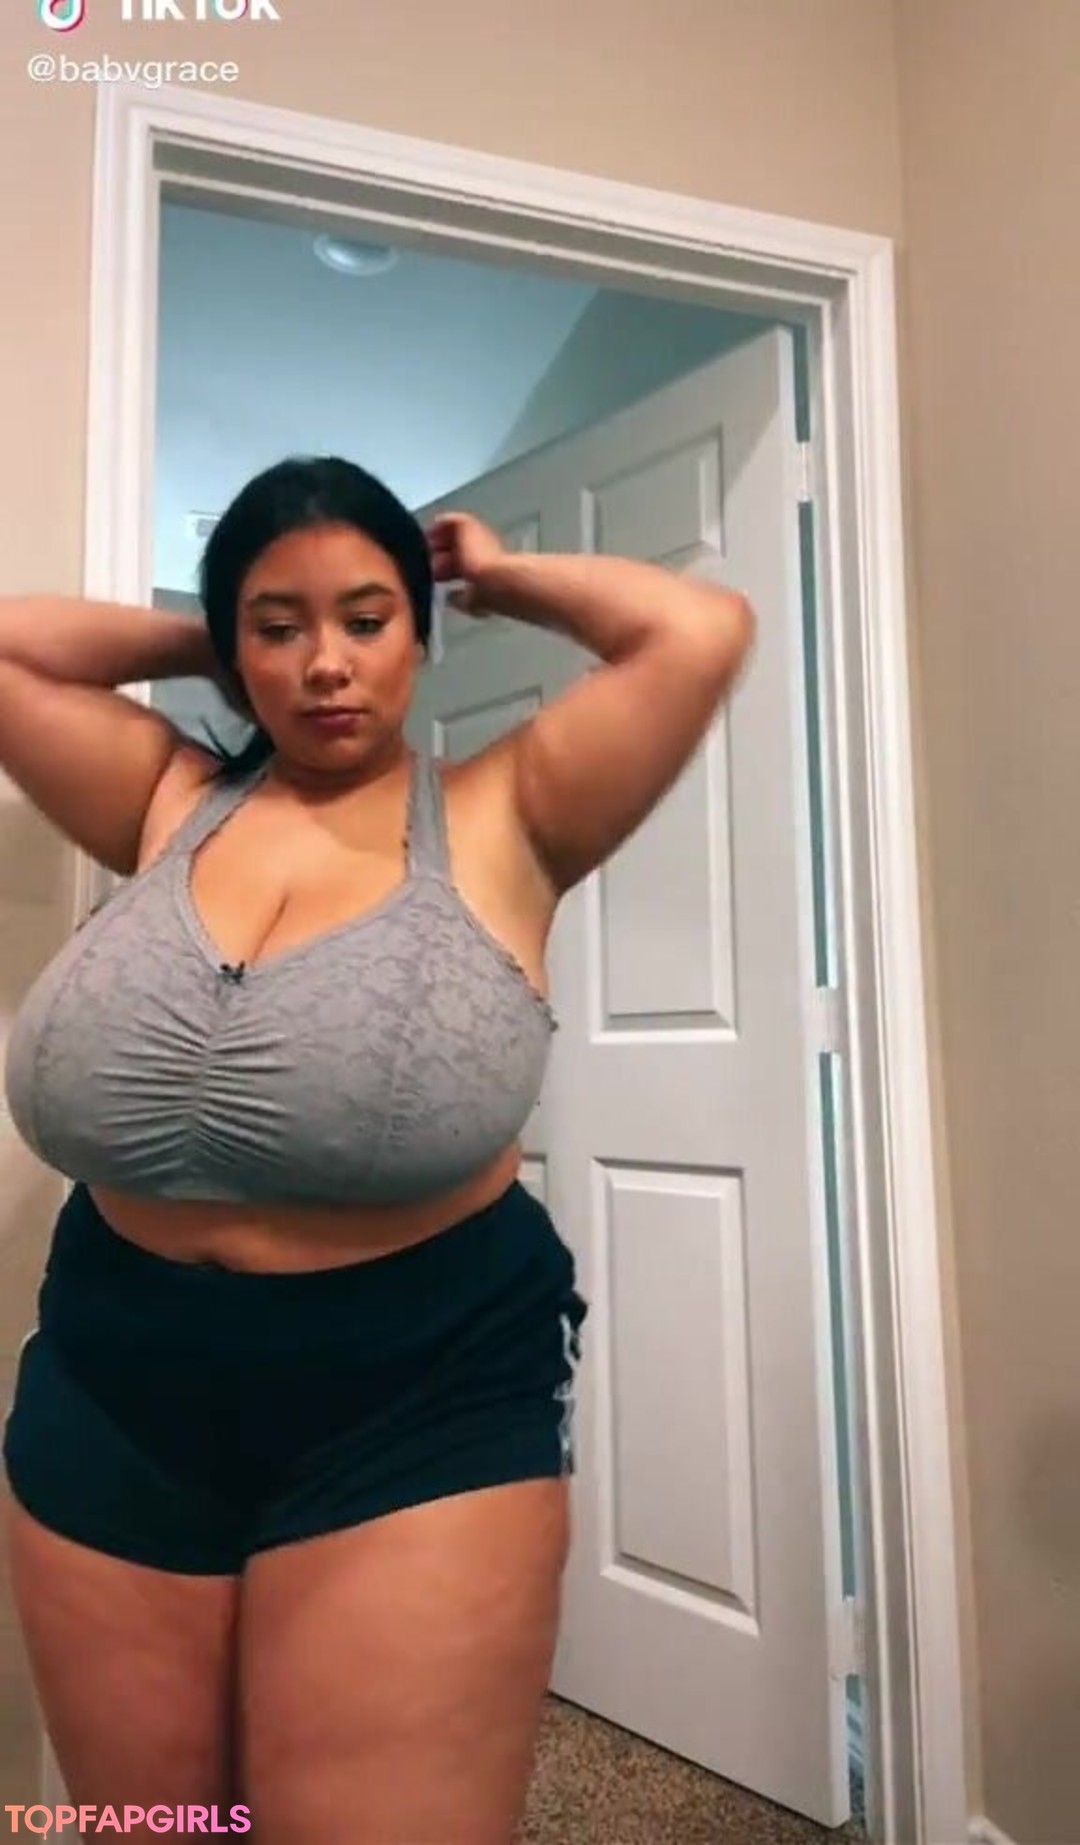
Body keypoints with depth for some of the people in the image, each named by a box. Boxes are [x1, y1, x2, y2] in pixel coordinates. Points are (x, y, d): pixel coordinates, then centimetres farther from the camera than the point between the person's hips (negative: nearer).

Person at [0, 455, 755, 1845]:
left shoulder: (500, 820, -4)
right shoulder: (170, 805, 6)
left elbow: (701, 633, -11)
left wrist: (501, 577, 4)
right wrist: (200, 641, 9)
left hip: (421, 1404, -4)